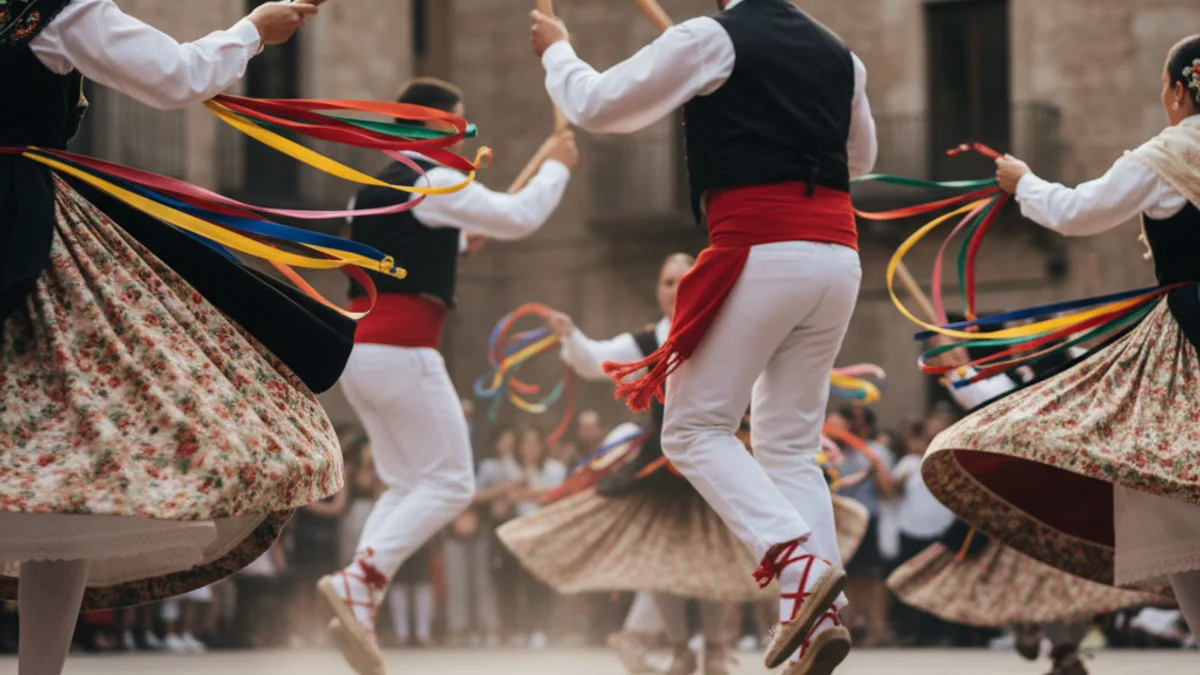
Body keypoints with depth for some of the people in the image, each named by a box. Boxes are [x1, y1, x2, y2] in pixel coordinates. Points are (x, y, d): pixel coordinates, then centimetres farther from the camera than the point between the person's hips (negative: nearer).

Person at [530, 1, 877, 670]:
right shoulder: (839, 54, 14)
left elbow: (597, 106, 3)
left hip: (762, 255, -6)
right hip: (839, 256, 6)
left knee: (696, 428, 3)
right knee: (791, 444, 11)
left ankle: (800, 563, -17)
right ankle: (821, 617, -3)